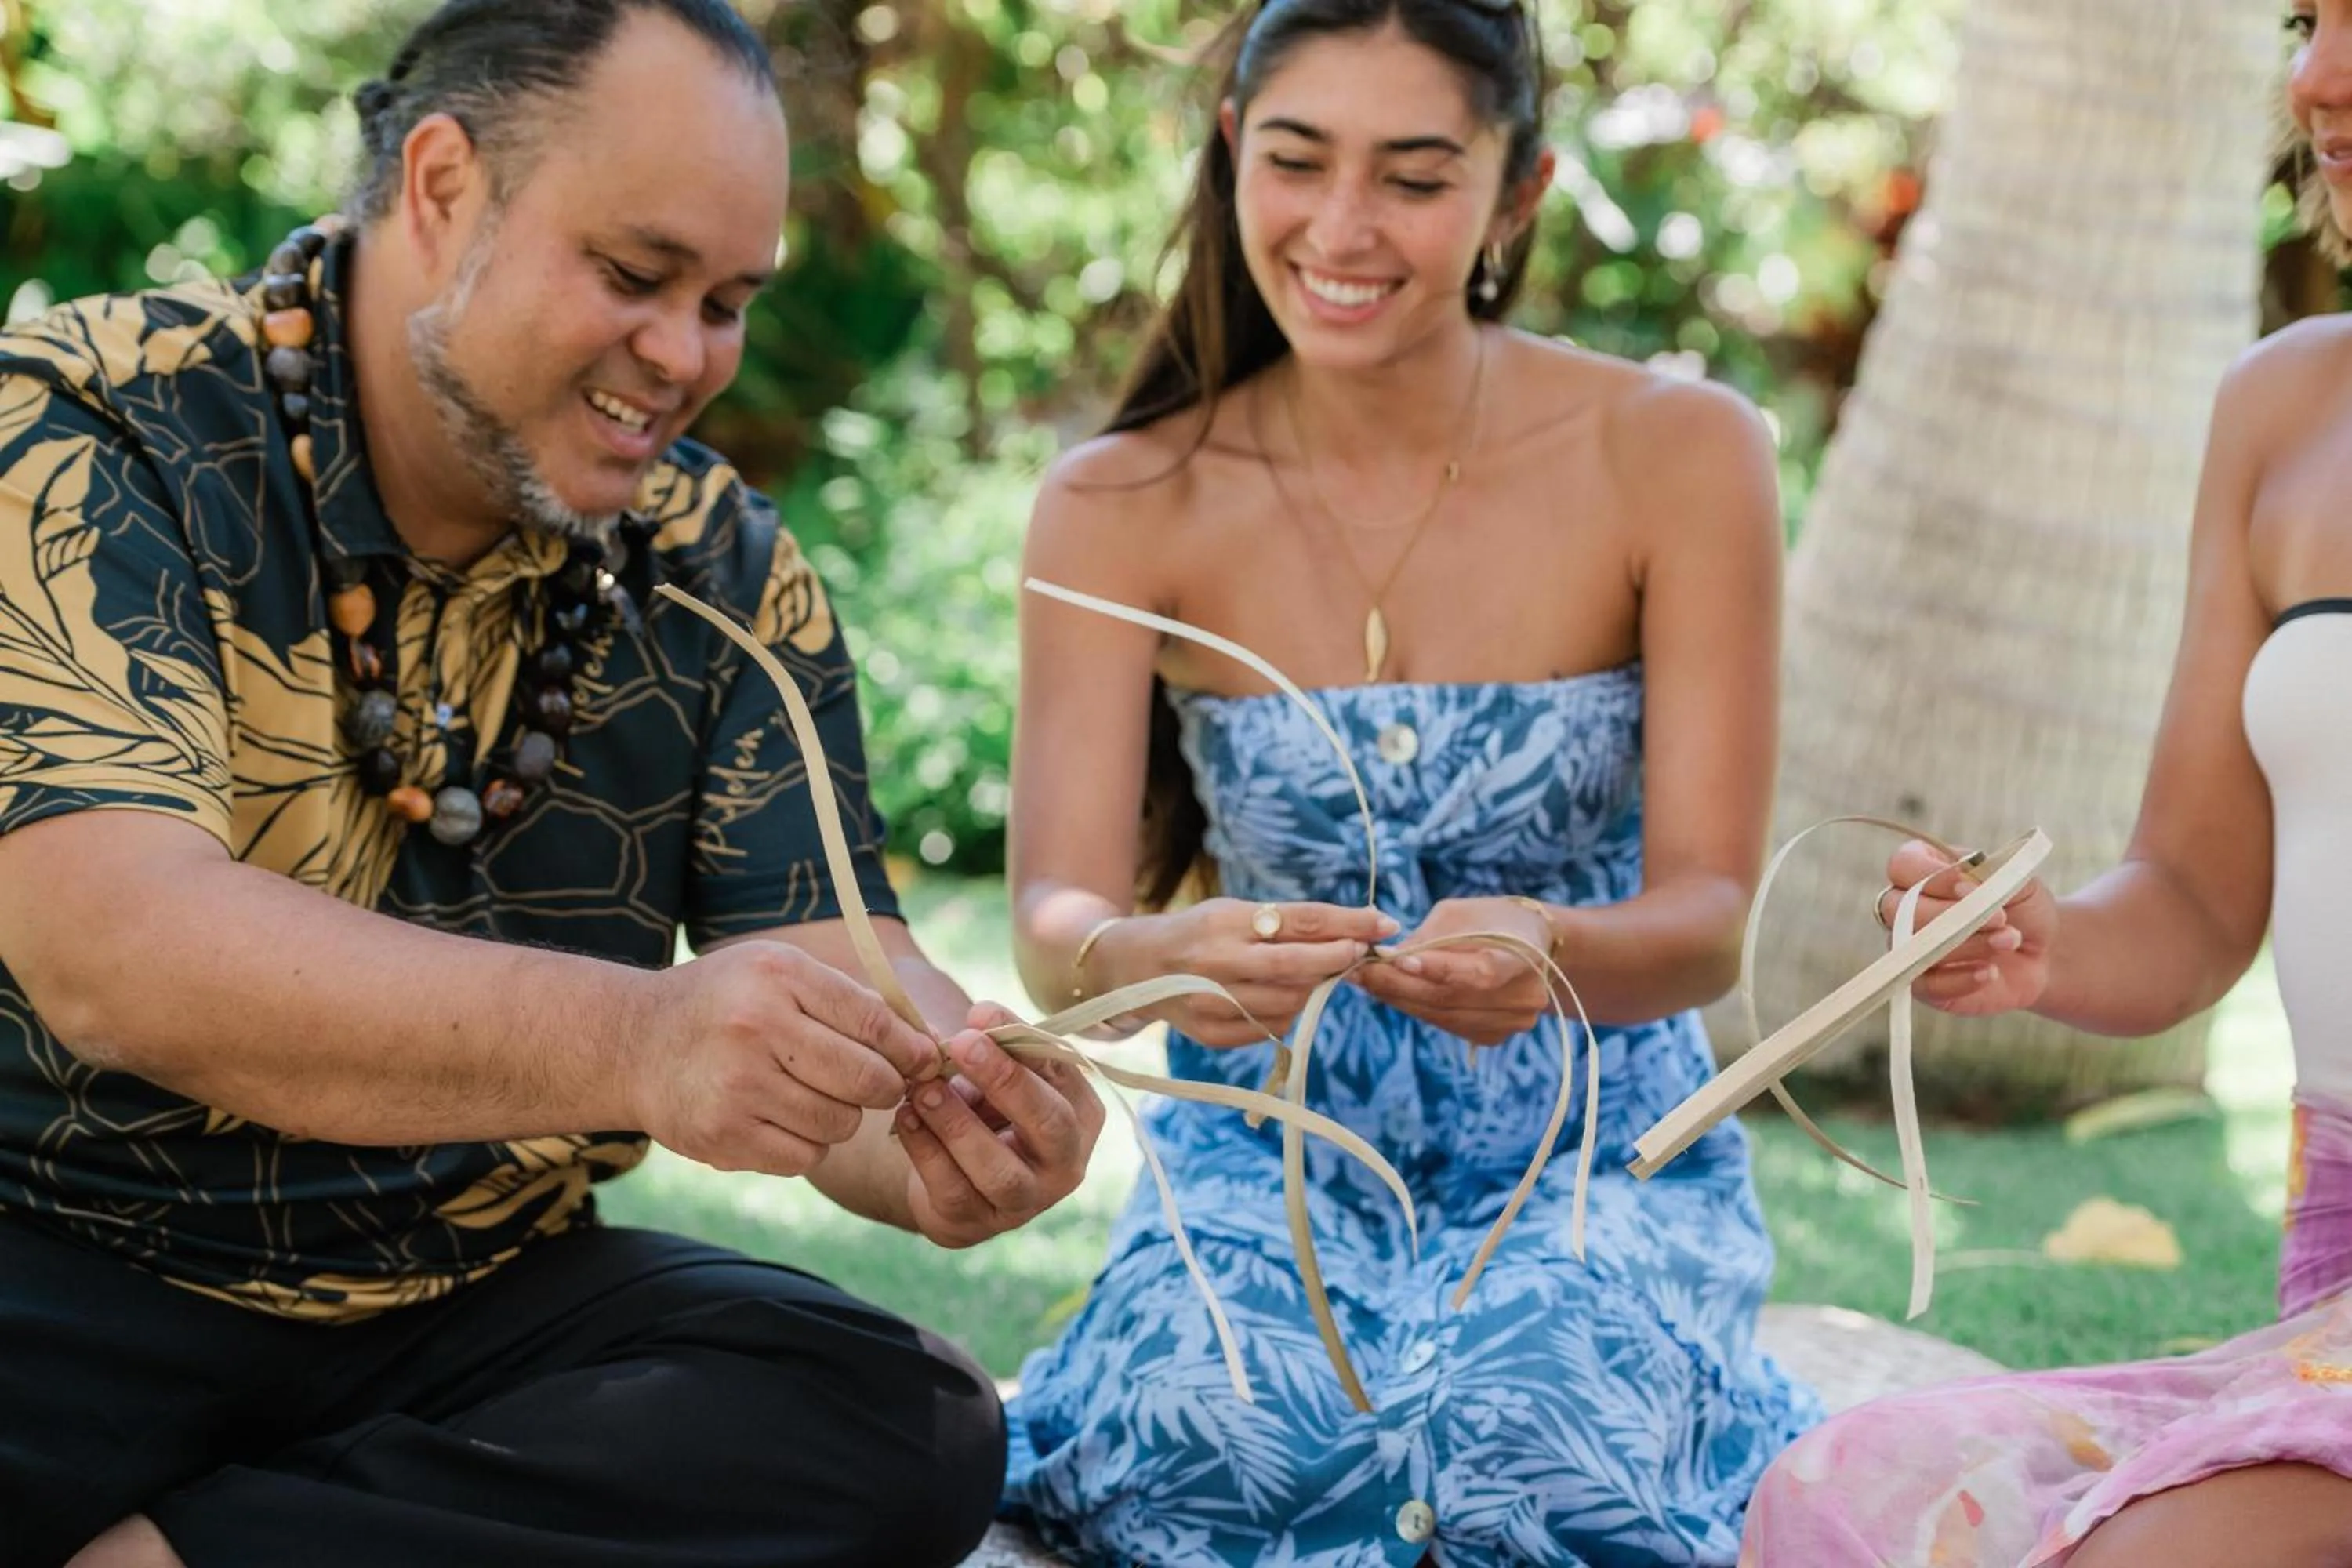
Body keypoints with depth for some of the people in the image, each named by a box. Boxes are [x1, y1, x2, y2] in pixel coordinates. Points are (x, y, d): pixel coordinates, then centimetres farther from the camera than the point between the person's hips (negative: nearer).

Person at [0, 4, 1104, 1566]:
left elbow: (834, 970, -2)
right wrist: (634, 1042, -40)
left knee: (907, 1423, -22)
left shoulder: (725, 574, 5)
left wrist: (946, 1131, -28)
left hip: (483, 1302, 7)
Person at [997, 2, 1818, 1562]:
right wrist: (1155, 956, -38)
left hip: (1593, 1155, 0)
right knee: (1196, 1436, -31)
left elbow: (1709, 918, -12)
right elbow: (1052, 916, -13)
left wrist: (1544, 950, -36)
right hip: (1272, 1153, 1)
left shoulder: (1678, 456, -9)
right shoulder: (1123, 506, -6)